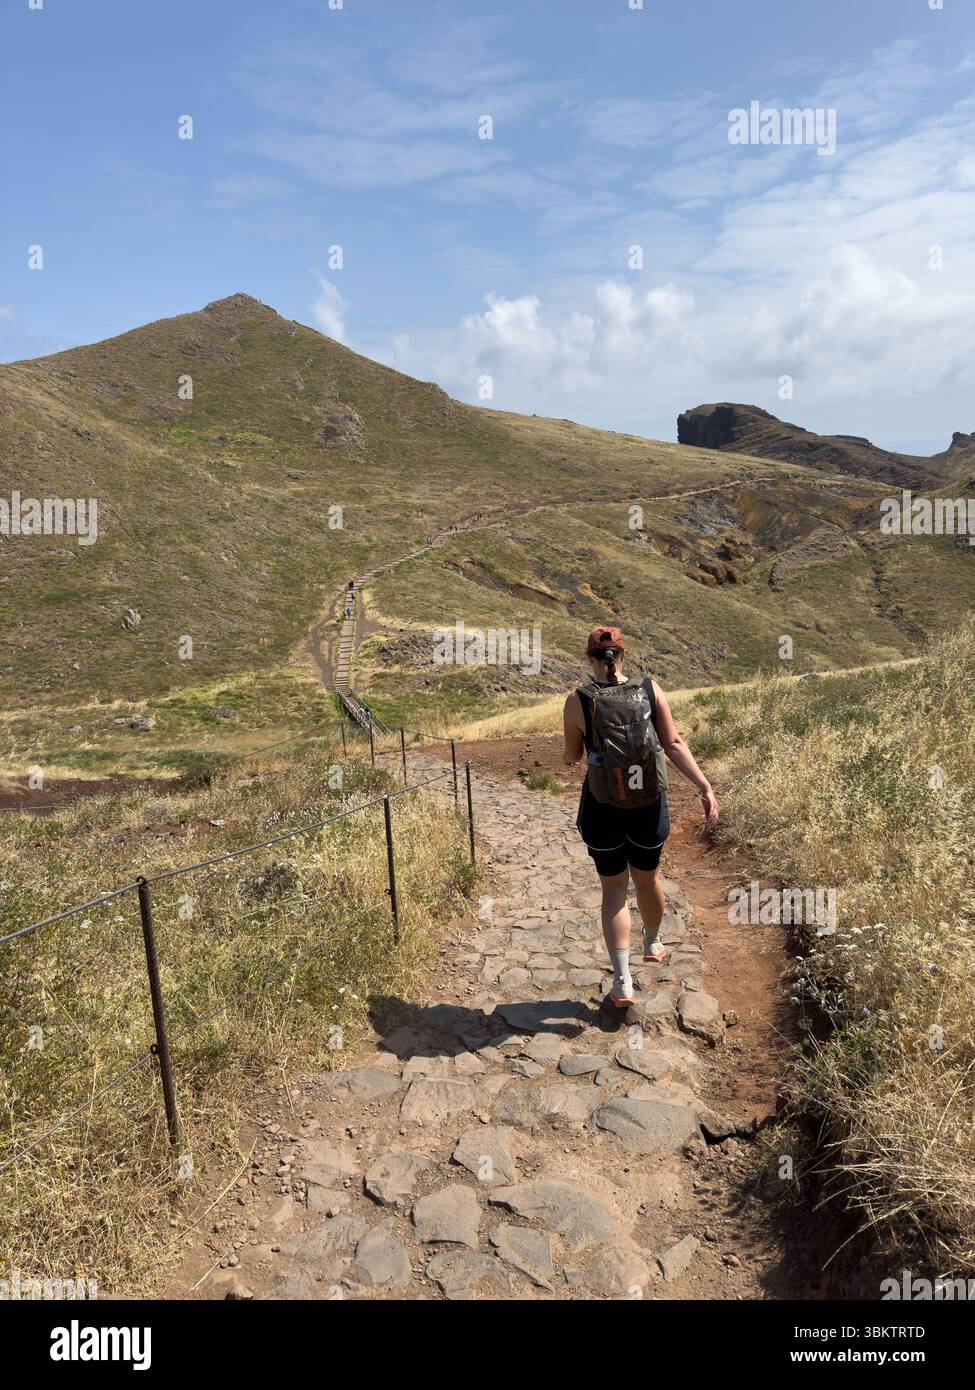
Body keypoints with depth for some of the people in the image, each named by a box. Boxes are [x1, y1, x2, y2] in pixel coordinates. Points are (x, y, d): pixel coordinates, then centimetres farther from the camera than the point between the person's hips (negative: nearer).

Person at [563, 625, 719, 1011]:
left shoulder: (578, 701, -13)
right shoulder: (650, 690, -8)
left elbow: (572, 755, -1)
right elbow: (674, 744, -13)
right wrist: (705, 788, -10)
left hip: (602, 810, -2)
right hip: (650, 808, 2)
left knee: (614, 890, 14)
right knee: (647, 880, 25)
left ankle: (623, 983, 10)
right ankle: (653, 945, 50)